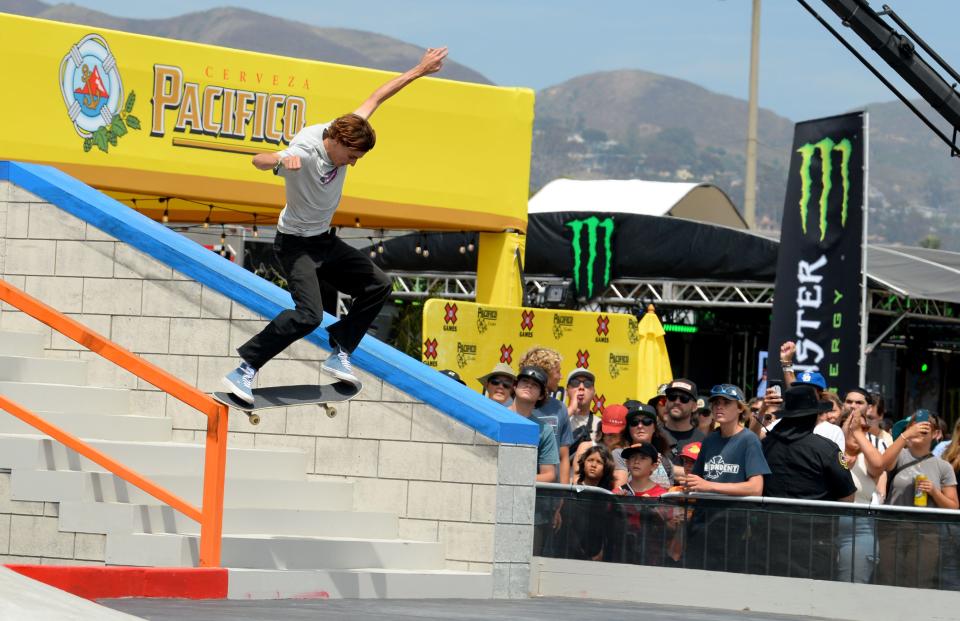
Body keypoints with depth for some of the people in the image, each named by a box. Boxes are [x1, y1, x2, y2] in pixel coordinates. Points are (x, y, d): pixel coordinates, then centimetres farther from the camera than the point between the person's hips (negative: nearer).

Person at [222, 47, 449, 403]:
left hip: (326, 241, 9)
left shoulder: (344, 135, -9)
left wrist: (419, 70, 8)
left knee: (378, 286, 7)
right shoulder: (305, 153, -30)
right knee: (308, 314, -26)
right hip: (296, 243, -9)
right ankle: (244, 370, -21)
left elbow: (376, 98, 4)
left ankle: (338, 355, 11)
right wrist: (280, 159, -69)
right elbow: (258, 160, -46)